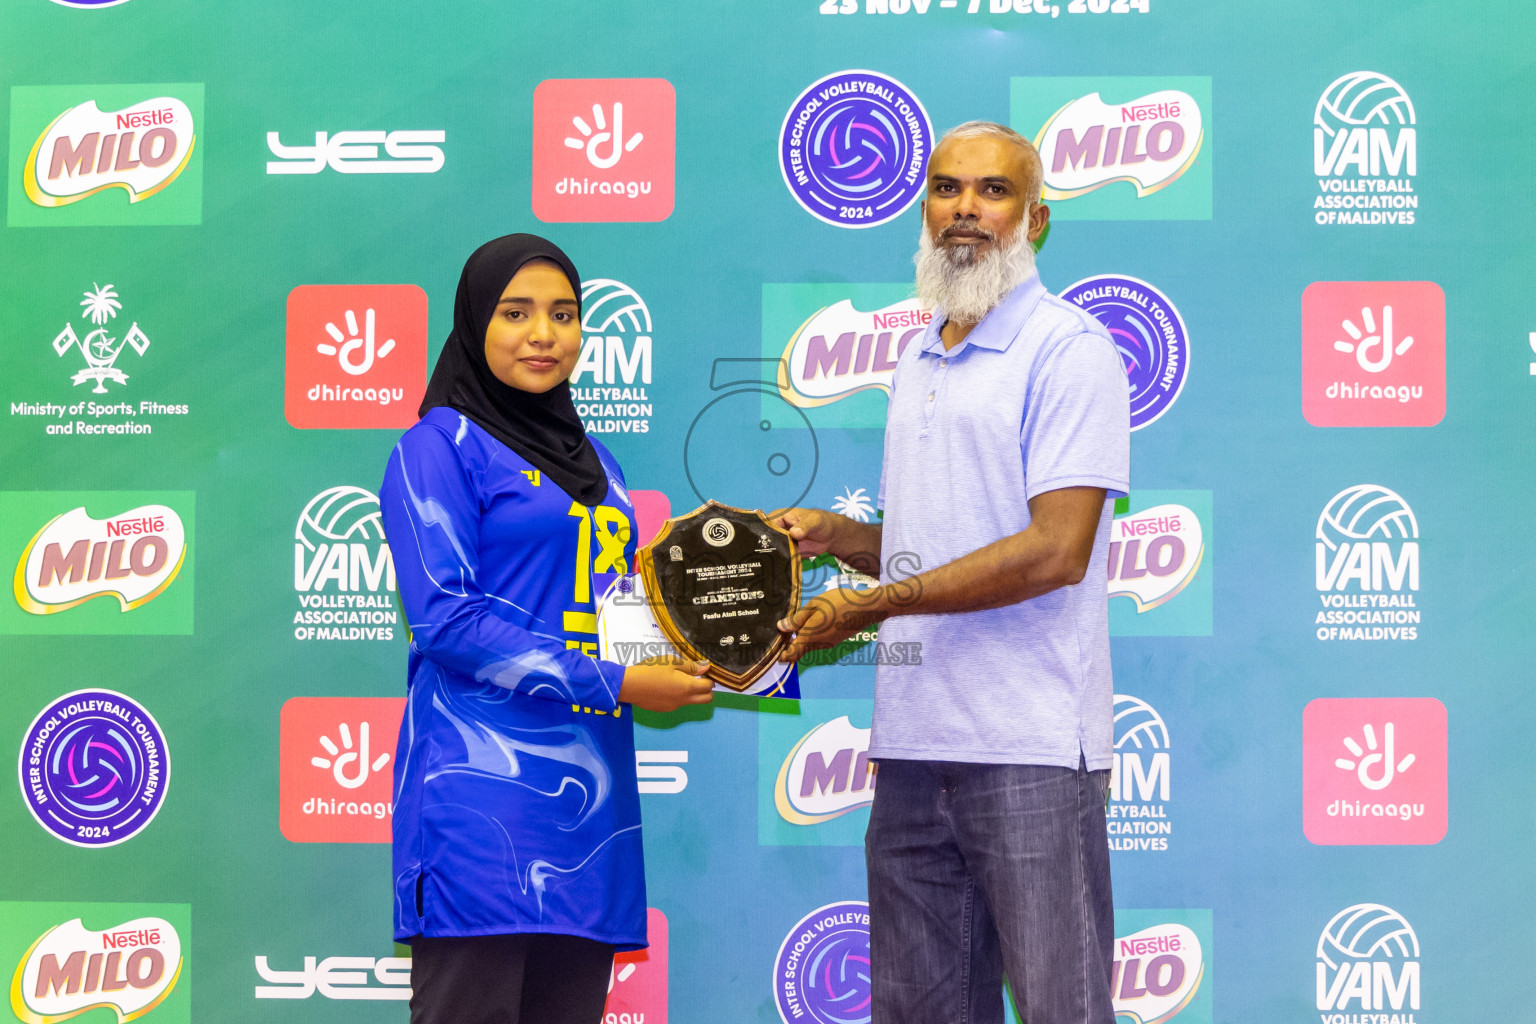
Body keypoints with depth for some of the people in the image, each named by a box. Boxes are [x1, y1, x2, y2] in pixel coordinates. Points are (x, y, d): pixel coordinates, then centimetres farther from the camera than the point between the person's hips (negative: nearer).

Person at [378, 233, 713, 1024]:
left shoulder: (592, 460, 20)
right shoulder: (439, 445, -2)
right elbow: (445, 619, -12)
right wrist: (610, 684, -15)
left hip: (591, 783, 7)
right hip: (483, 780, -7)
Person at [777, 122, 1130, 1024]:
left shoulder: (1067, 348, -6)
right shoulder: (919, 360, 19)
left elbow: (1055, 550, -16)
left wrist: (871, 605, -13)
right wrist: (830, 533, 7)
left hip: (1029, 746, -8)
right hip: (914, 744, 8)